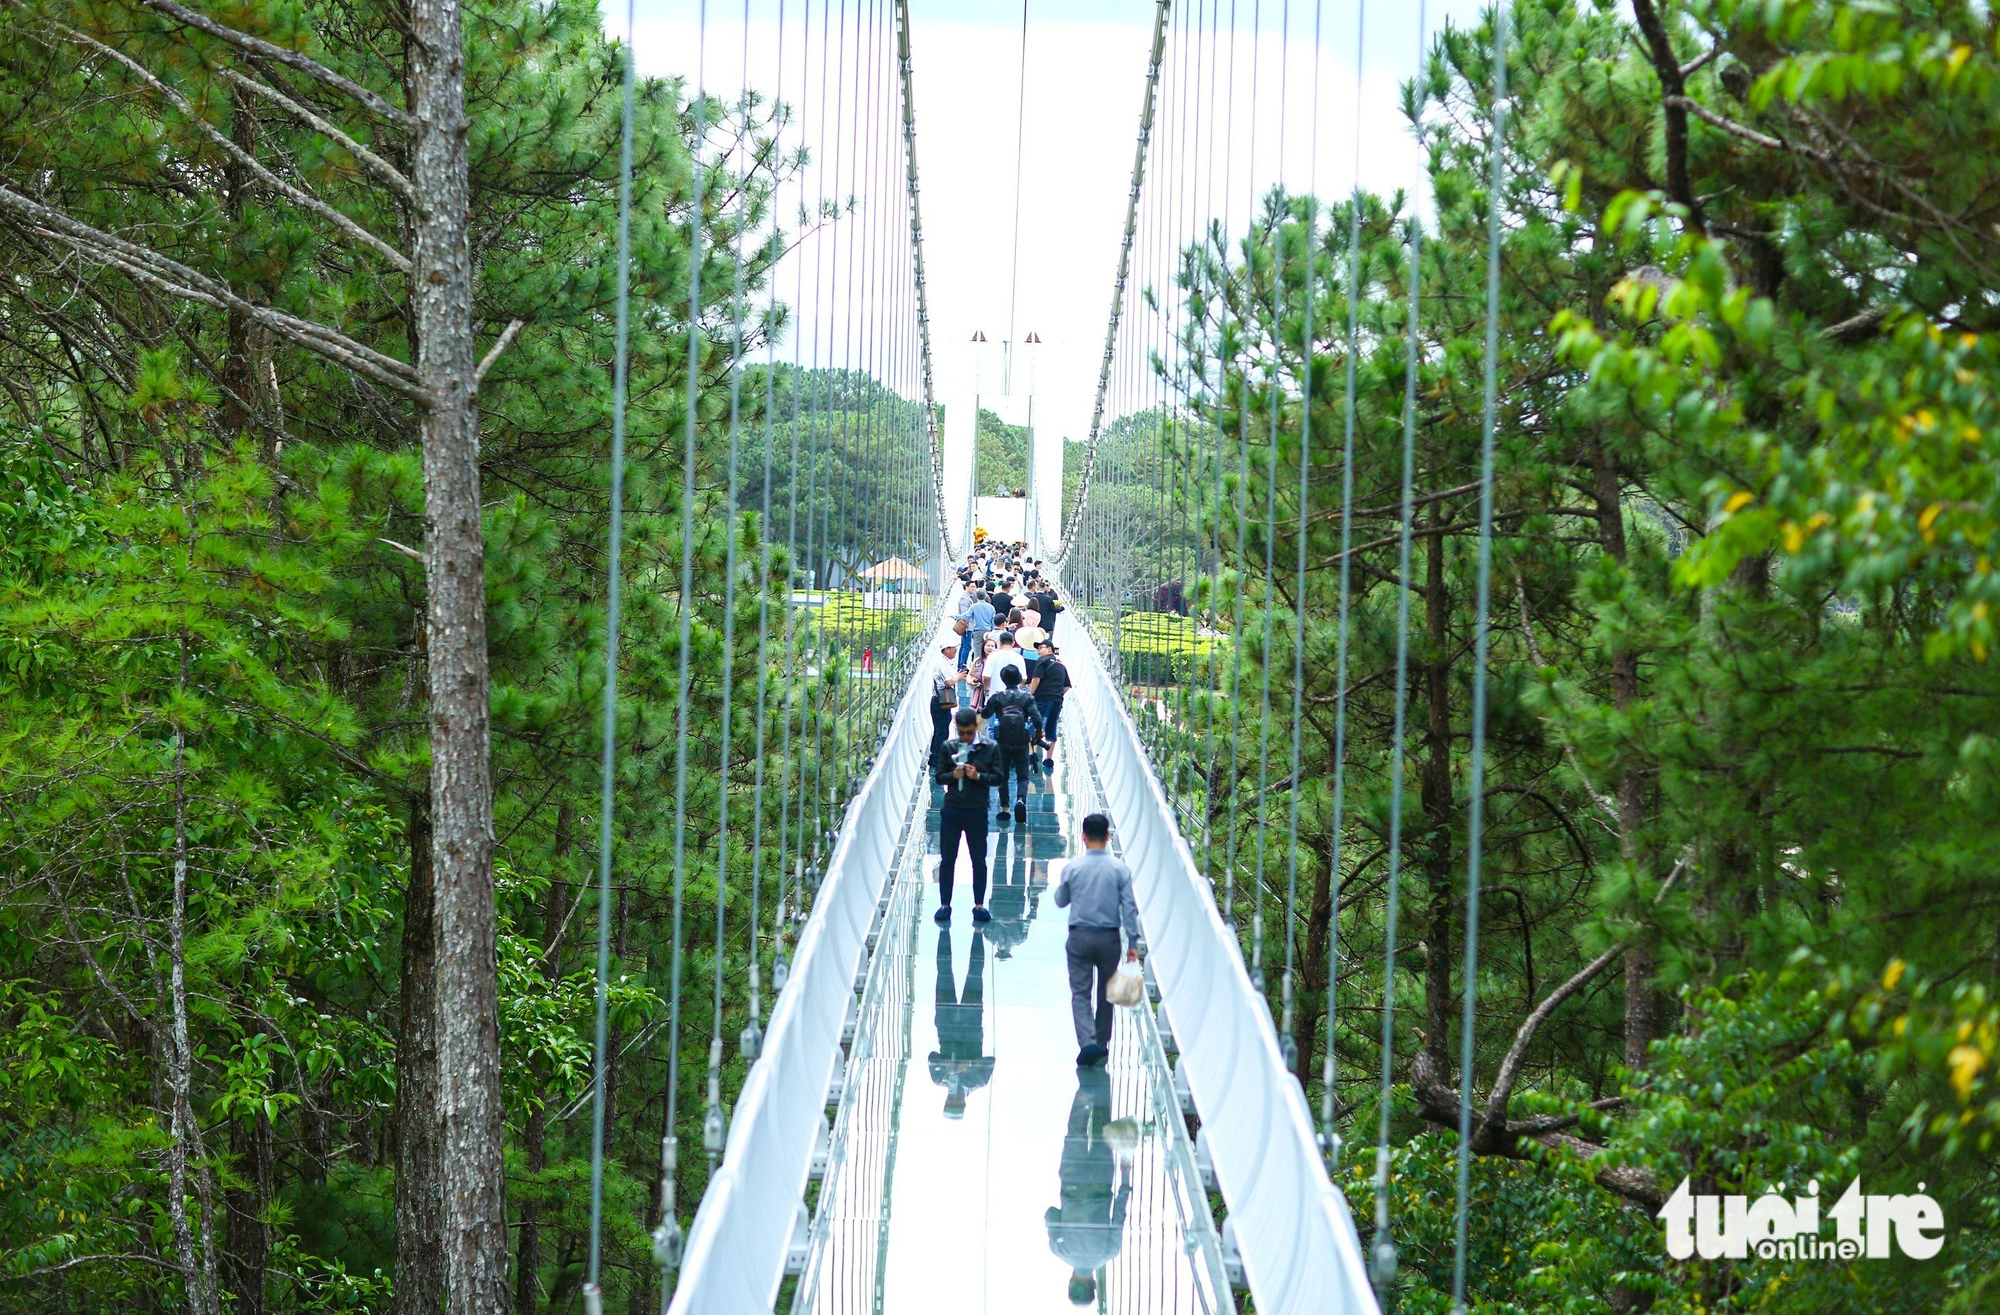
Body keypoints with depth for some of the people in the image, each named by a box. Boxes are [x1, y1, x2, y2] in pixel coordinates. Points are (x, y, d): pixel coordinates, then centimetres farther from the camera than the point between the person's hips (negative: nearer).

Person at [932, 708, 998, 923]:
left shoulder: (989, 749, -2)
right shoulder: (948, 747, 1)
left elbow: (998, 777, -2)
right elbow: (938, 776, 2)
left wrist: (978, 776, -18)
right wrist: (953, 775, -18)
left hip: (977, 811, -1)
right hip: (951, 809, 1)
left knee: (979, 860, 6)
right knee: (947, 859, 6)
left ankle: (979, 905, 16)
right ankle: (945, 904, 14)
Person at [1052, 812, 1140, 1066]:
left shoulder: (1071, 868, -6)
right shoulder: (1119, 869, -6)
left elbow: (1060, 901, 7)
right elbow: (1129, 907, -6)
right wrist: (1133, 943, 0)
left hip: (1079, 938, -1)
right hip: (1109, 938, 1)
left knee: (1080, 992, 0)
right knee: (1106, 992, 16)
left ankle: (1087, 1042, -19)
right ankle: (1102, 1044, 24)